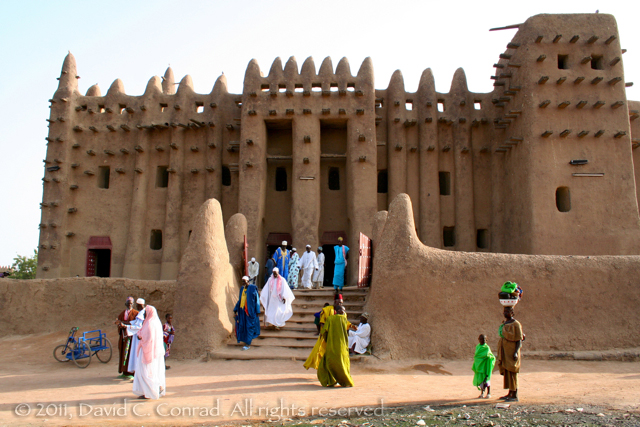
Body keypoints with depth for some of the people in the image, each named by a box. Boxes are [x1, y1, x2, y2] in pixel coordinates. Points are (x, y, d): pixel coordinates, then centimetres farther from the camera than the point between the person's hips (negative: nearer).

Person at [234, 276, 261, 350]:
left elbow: (257, 300, -7)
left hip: (250, 310, -6)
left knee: (249, 326, -3)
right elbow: (240, 300, 14)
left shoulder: (253, 288, -8)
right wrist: (236, 310, 10)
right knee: (242, 326, 9)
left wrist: (257, 312, -9)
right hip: (242, 310, 6)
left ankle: (248, 344, 0)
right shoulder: (242, 289, 9)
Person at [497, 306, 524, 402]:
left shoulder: (516, 324, -12)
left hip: (511, 351, -8)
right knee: (506, 372, 12)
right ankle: (510, 393, 20)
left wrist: (516, 352, -22)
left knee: (512, 372, -5)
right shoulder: (504, 323, 11)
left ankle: (515, 396, 1)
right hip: (505, 351, 8)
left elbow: (519, 340, -14)